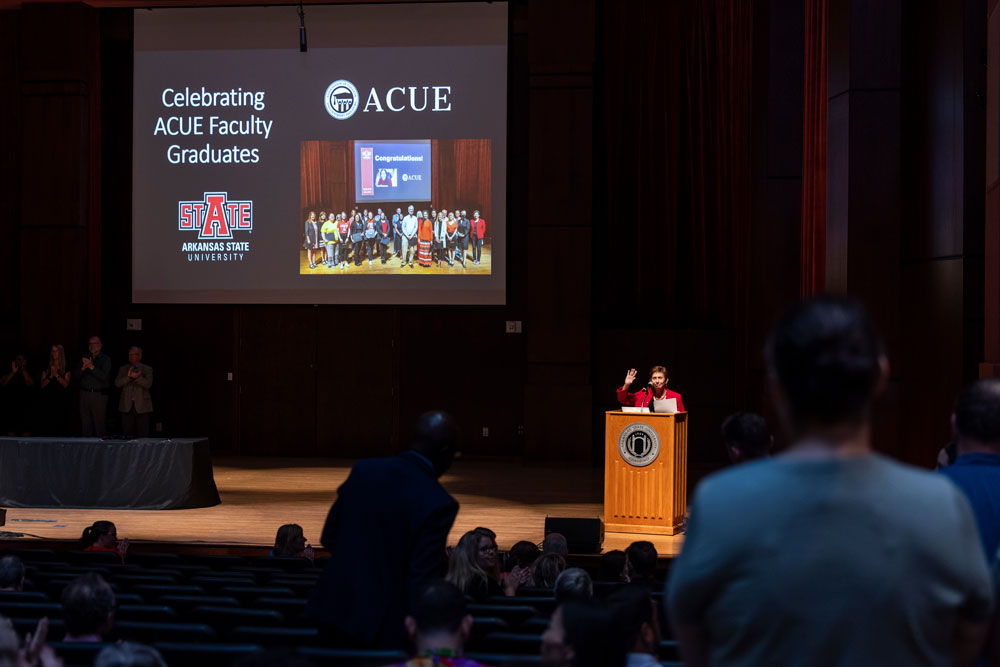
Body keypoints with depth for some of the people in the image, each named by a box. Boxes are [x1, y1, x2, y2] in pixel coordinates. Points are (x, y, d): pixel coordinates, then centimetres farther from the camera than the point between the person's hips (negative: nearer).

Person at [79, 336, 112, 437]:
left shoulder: (106, 359, 2)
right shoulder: (84, 359, 16)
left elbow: (104, 376, -11)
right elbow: (77, 375, 8)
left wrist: (91, 366, -16)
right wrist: (83, 368, -11)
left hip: (99, 394, -4)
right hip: (85, 393, 4)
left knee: (100, 422, -9)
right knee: (85, 422, 2)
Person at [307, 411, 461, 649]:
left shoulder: (364, 469, -2)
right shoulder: (439, 505, -19)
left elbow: (329, 537, 6)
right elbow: (422, 583, -18)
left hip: (335, 608, 6)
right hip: (382, 625, -5)